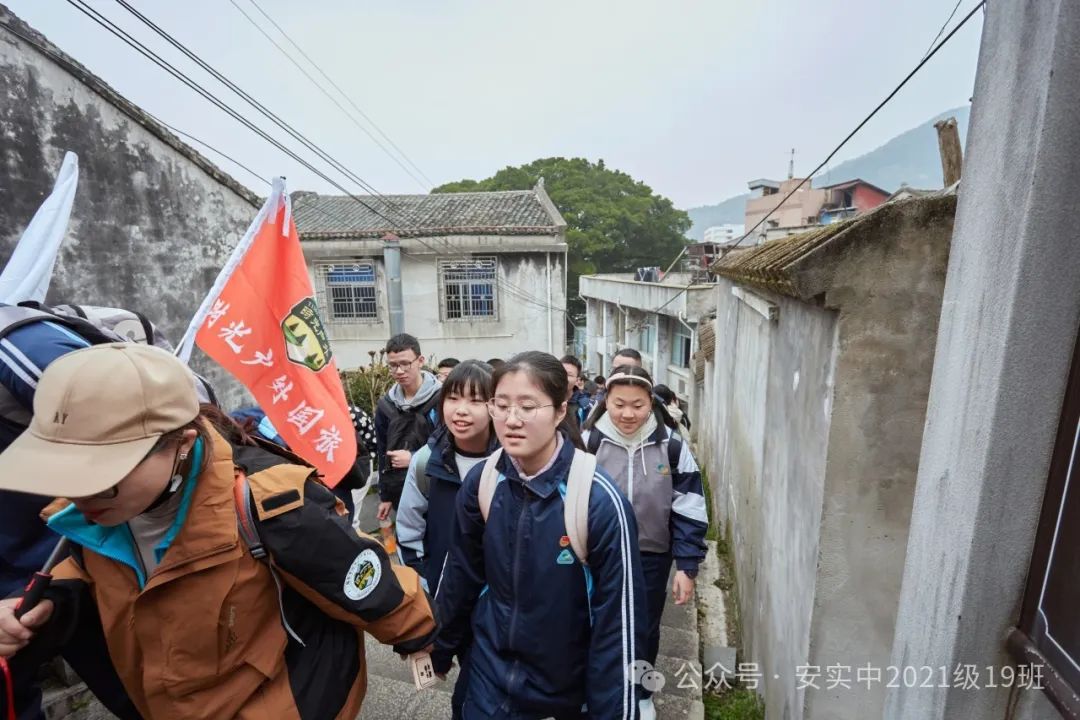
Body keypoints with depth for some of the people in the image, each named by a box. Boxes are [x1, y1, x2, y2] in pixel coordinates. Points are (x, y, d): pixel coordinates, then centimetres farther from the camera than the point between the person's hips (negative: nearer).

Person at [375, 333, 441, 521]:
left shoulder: (441, 399, -11)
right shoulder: (385, 404, 5)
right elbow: (382, 453, 11)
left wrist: (414, 458, -15)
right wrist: (385, 496, 12)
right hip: (400, 491, 4)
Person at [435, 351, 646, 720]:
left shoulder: (600, 500, -26)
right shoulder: (480, 482, -13)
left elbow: (618, 618, -18)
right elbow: (462, 573, 1)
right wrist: (439, 647, 11)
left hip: (572, 683, -2)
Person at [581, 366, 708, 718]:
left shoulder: (672, 446, -12)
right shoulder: (588, 442, -14)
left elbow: (689, 510, -5)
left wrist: (687, 566, -5)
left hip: (651, 557, 1)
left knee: (645, 629, 20)